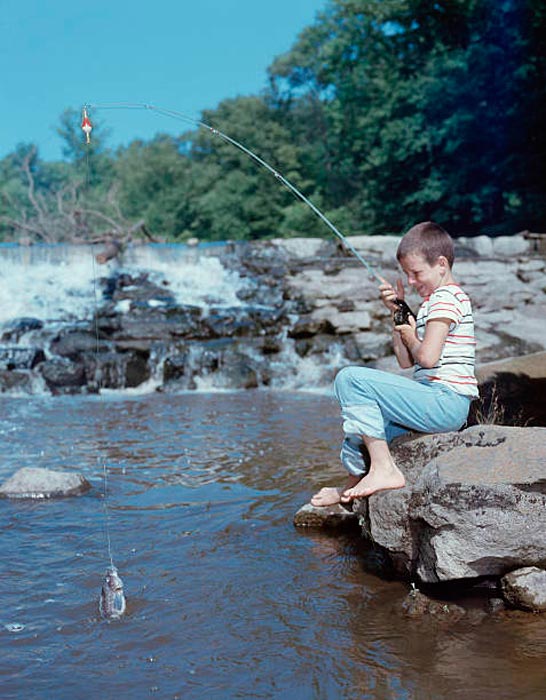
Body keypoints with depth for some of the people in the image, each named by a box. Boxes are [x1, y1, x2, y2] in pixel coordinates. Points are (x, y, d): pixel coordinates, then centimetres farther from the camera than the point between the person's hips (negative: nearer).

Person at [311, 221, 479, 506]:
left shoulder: (447, 297, -9)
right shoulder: (431, 302, 22)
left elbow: (428, 358, -22)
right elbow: (406, 361, 18)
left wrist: (411, 337, -1)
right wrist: (397, 312, 13)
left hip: (446, 401, -11)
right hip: (439, 404, 11)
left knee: (350, 379, -18)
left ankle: (384, 469, -20)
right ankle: (353, 484, 35)